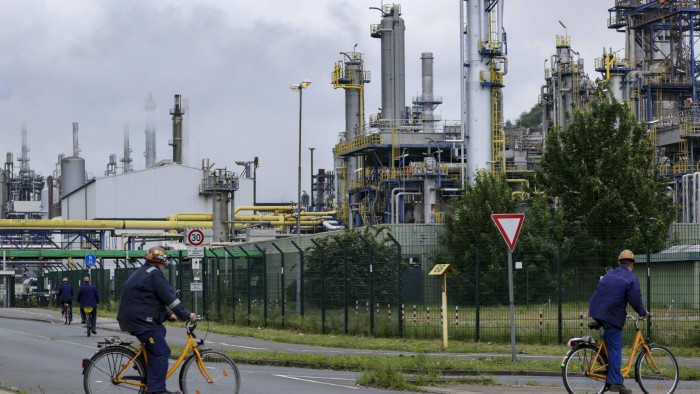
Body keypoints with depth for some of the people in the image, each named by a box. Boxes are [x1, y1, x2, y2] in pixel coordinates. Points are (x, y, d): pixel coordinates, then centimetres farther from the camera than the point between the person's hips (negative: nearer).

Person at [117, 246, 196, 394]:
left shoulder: (142, 272, 22)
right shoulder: (155, 274, -10)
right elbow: (169, 297, -15)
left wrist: (168, 315, 26)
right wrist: (186, 314, -11)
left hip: (132, 317, 10)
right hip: (140, 320, -10)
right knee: (161, 353, -9)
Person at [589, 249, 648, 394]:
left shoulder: (609, 274, 18)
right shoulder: (631, 279, -3)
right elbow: (635, 300, -9)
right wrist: (642, 312, 9)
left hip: (596, 311, 7)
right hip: (612, 315, -7)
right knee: (615, 348, -4)